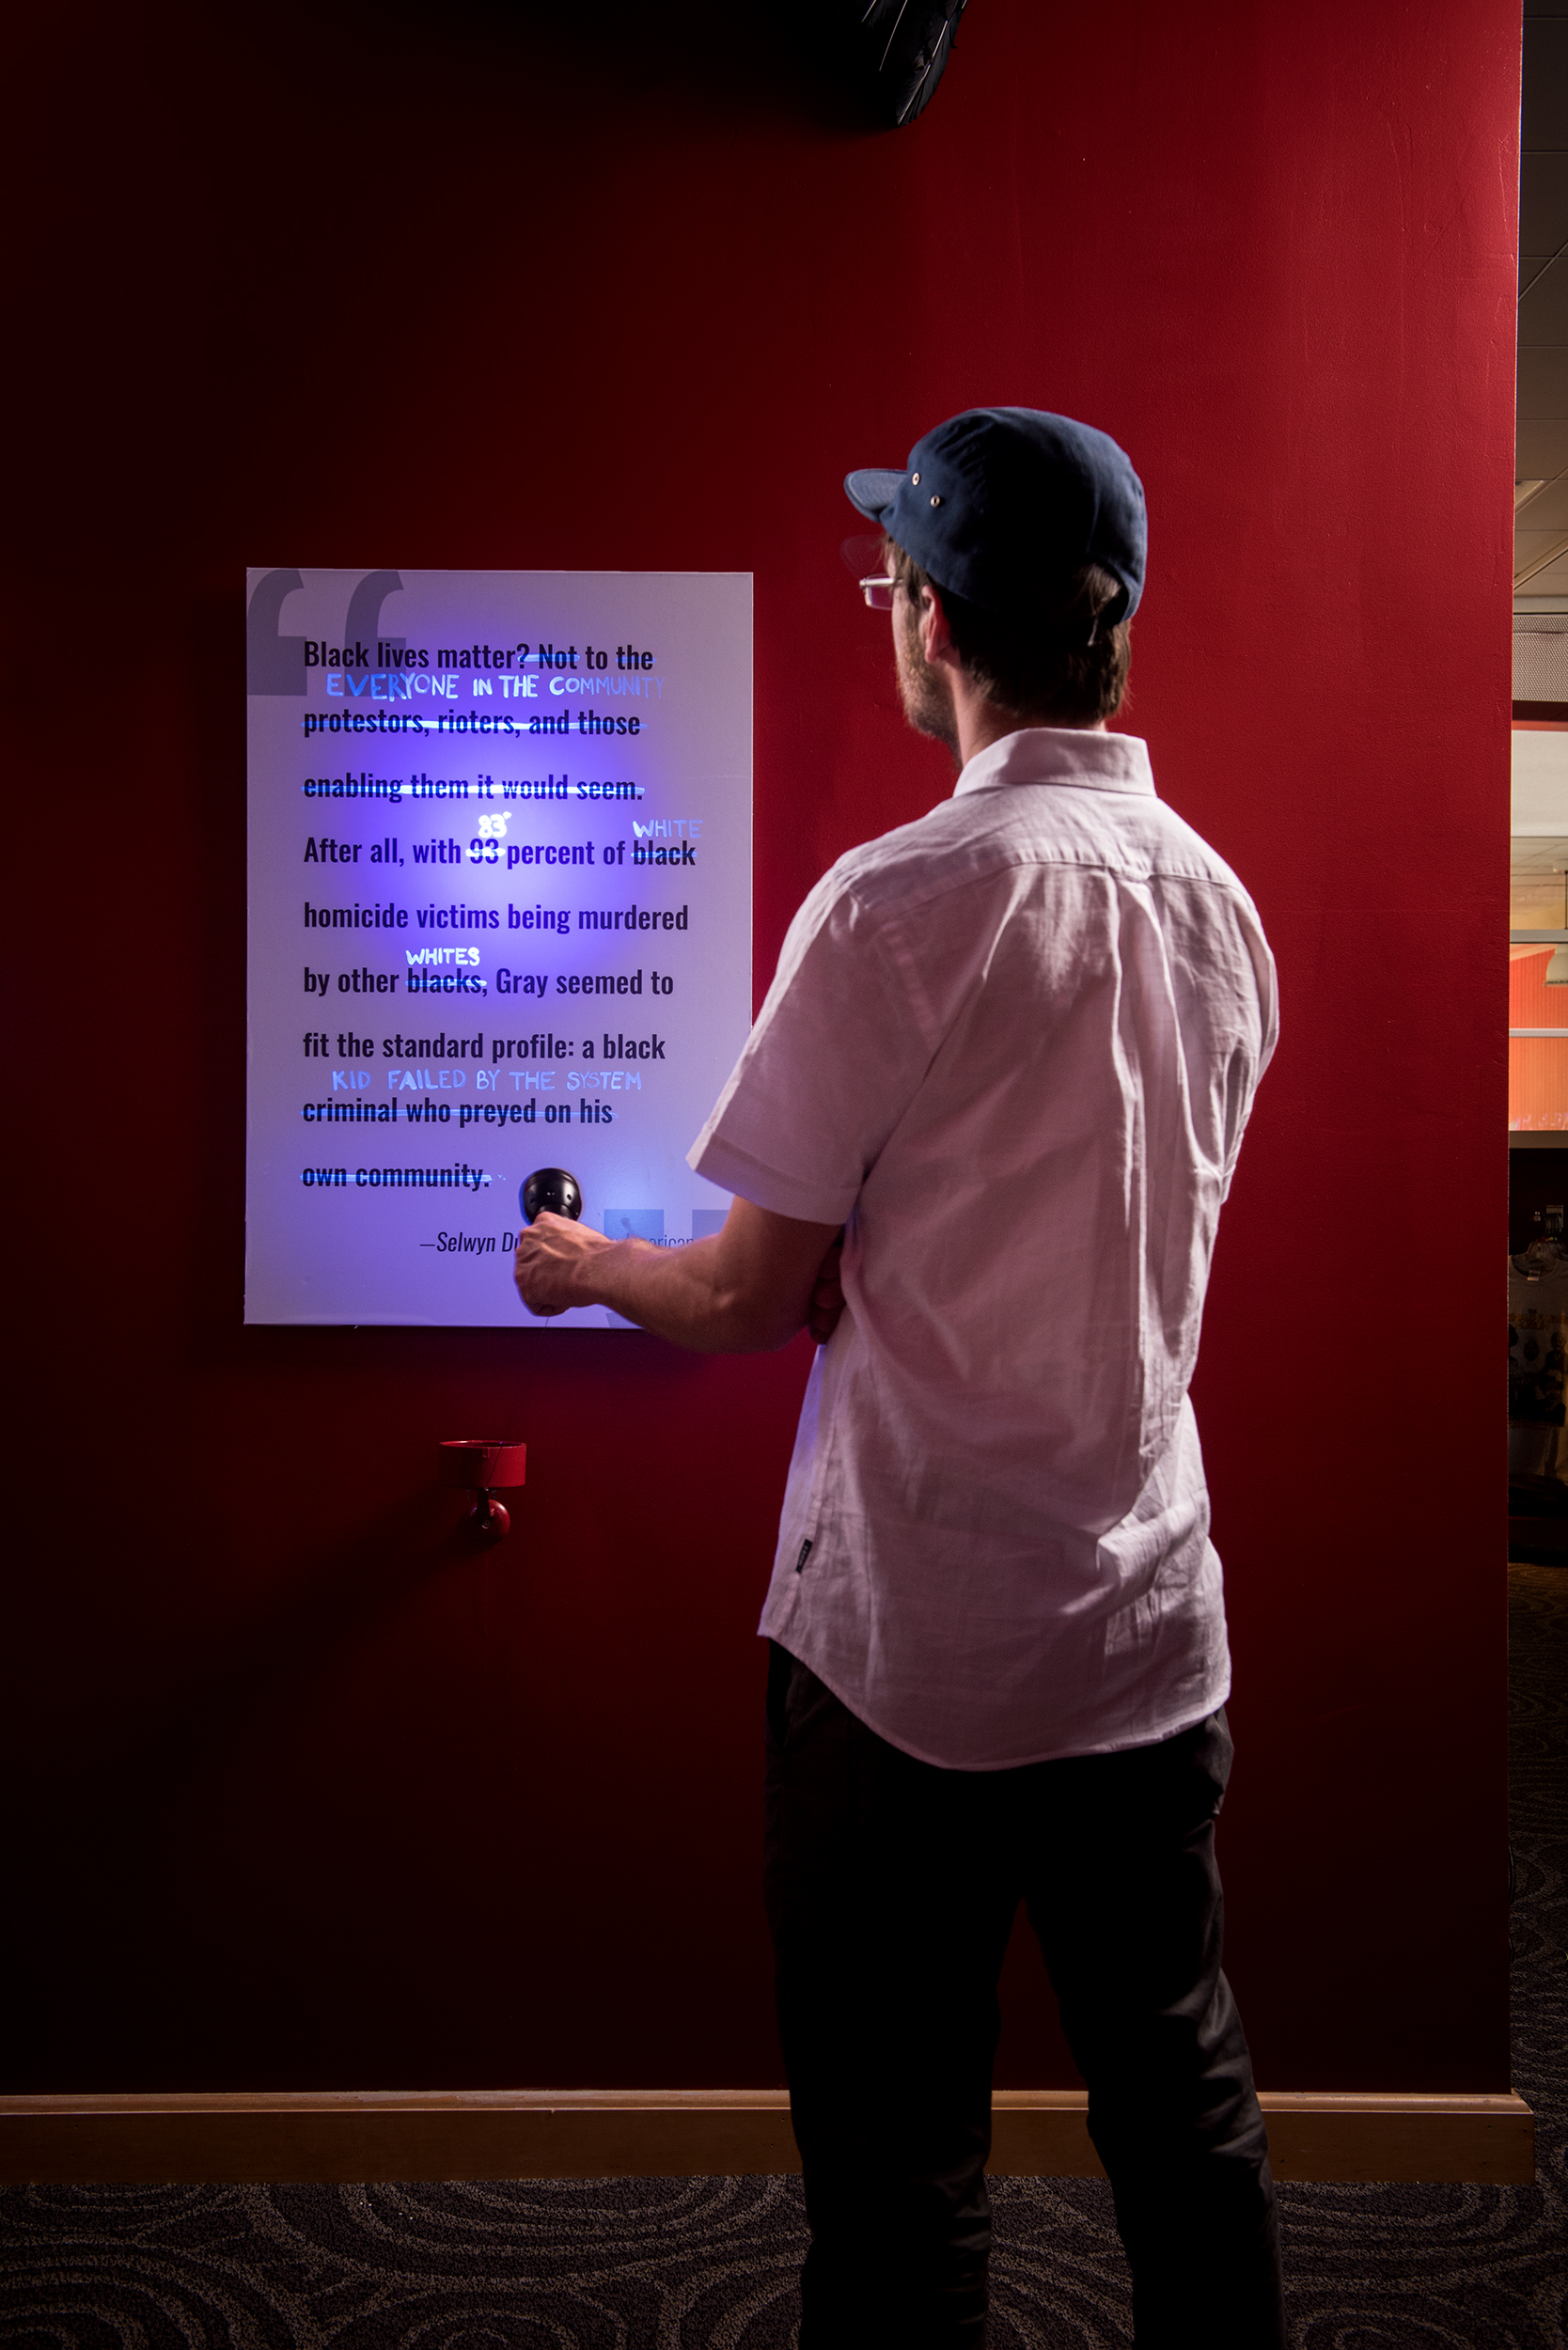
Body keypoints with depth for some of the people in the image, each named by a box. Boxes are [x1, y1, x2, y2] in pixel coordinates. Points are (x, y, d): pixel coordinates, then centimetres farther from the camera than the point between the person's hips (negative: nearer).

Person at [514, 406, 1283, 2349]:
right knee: (1183, 2099, 20)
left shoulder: (901, 902, -17)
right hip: (1154, 1625, 6)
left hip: (914, 1641, -6)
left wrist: (583, 1268, 9)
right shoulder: (1217, 901, 4)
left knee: (897, 2159, 11)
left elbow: (754, 1296, -11)